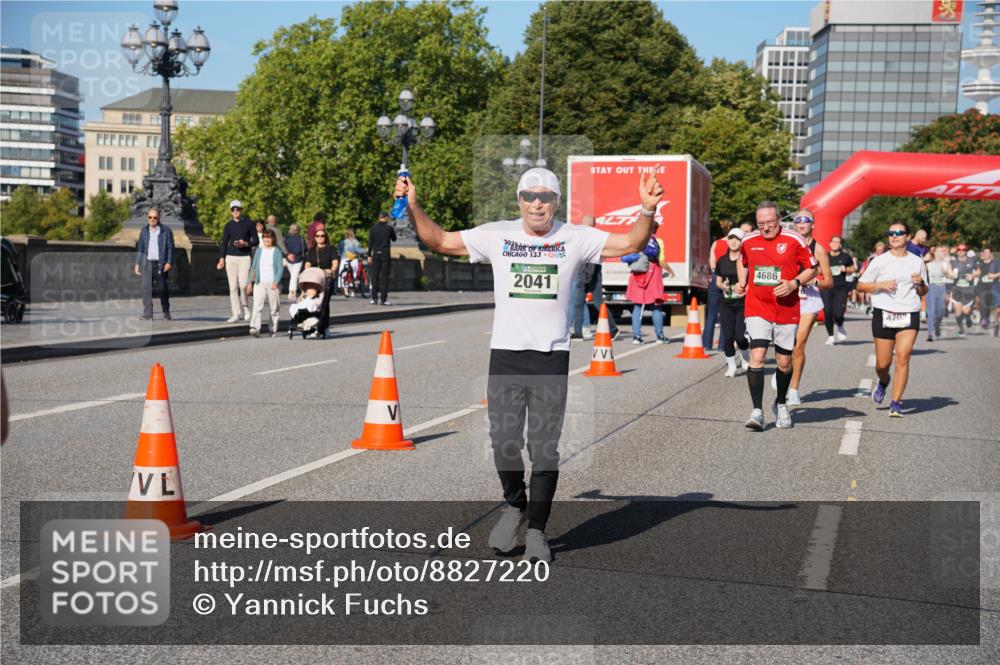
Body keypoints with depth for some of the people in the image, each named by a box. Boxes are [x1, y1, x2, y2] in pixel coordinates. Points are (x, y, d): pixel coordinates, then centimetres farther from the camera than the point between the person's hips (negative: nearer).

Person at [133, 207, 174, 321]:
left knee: (163, 288, 1)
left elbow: (170, 247, -1)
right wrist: (137, 263, 10)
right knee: (146, 288, -4)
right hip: (147, 263, 3)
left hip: (160, 264, -3)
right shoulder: (144, 230, 12)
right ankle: (147, 313, -3)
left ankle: (166, 312, 14)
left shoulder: (166, 230, 2)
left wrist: (169, 262, -10)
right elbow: (140, 247, 15)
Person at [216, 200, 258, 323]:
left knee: (243, 285, -15)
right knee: (233, 287, 0)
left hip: (244, 257, -2)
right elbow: (224, 242, 11)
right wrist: (222, 258, 1)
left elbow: (256, 240, 6)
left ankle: (245, 307, 12)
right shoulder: (228, 225, 10)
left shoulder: (248, 224, 3)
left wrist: (245, 244, -12)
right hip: (231, 257, 3)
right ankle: (236, 314, 4)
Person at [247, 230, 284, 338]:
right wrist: (250, 282, 13)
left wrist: (276, 282, -16)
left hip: (273, 284, -2)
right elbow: (253, 266, 16)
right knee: (257, 306, -15)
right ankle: (255, 328, -25)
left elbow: (280, 268, -4)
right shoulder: (259, 251, 11)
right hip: (260, 283, 2)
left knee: (274, 308, 5)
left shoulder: (277, 252, 1)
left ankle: (273, 330, 15)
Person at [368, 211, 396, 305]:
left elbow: (370, 242, 0)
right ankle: (383, 299, -3)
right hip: (385, 254, -2)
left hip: (376, 254, 2)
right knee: (384, 276, 0)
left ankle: (374, 298, 6)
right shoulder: (389, 228, -4)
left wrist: (369, 255, 4)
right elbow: (394, 238, 11)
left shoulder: (373, 228, 1)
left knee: (374, 276, 6)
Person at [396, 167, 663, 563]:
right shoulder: (496, 235, 6)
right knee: (504, 445, -1)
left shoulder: (575, 238, 3)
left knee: (545, 450, 3)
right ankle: (515, 506, 29)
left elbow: (631, 243, 0)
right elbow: (440, 242, 9)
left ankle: (536, 531, 17)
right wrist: (413, 207, -1)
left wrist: (647, 210, -16)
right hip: (505, 355, 1)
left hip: (552, 357, -1)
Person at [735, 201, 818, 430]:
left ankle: (780, 405, 34)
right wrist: (742, 282, 8)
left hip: (787, 310, -1)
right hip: (756, 308, 1)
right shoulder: (748, 241, 4)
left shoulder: (794, 240, -5)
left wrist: (794, 283, -14)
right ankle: (757, 411, -14)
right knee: (757, 356, -16)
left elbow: (811, 269, 2)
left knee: (784, 362, 9)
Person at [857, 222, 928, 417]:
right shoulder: (880, 261, 3)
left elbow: (923, 292, 18)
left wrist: (920, 283, -5)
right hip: (884, 315, 0)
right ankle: (883, 382, 39)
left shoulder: (917, 262, 9)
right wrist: (880, 285, -11)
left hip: (909, 315, 0)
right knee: (883, 363, 3)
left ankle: (896, 403, -9)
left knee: (903, 357, -15)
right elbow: (861, 284, 5)